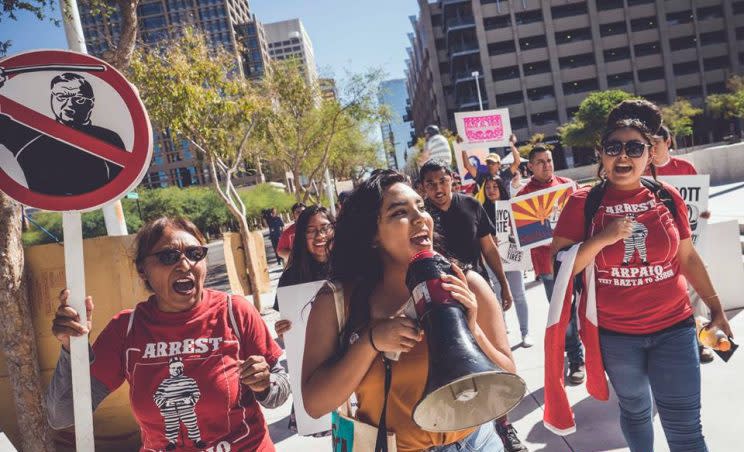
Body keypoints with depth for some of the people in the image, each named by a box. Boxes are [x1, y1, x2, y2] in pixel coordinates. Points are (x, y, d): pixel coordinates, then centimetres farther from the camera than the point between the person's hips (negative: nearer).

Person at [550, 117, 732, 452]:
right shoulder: (582, 203, -8)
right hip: (615, 333, -1)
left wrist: (716, 307, 13)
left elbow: (688, 257, 9)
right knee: (635, 411, 20)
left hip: (673, 327, 1)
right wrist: (601, 239, -22)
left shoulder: (667, 197, -1)